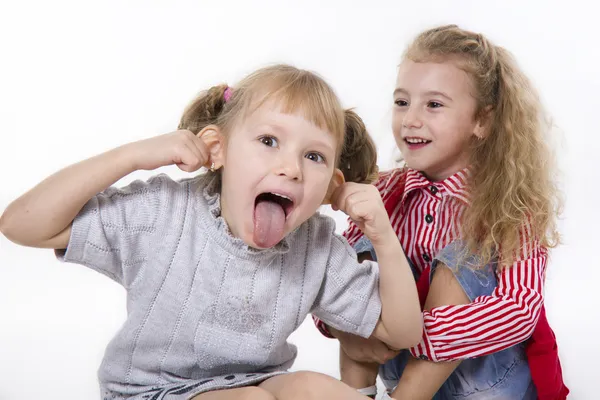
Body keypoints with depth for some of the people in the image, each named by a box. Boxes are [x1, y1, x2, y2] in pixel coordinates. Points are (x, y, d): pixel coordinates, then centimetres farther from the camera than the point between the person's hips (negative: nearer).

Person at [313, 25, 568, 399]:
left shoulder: (511, 201, -15)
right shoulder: (389, 190, -3)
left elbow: (519, 309, -30)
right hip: (403, 364, 4)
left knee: (459, 258, -27)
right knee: (364, 254, -16)